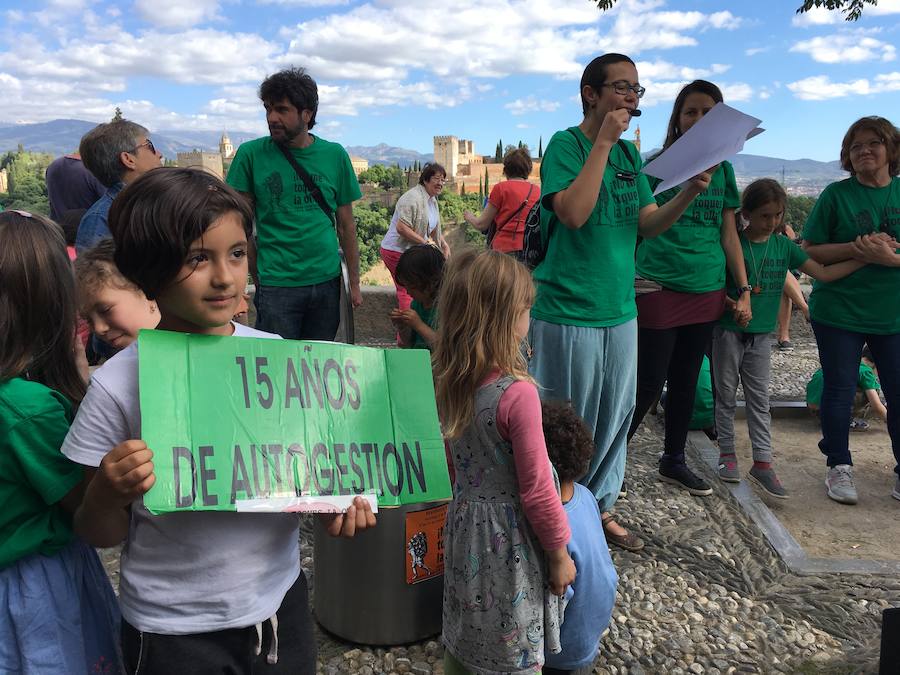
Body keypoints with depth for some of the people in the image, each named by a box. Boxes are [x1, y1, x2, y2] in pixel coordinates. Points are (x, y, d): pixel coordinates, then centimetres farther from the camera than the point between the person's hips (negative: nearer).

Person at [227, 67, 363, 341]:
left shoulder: (335, 155, 3)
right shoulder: (251, 154, -3)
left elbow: (346, 226, 6)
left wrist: (355, 283, 6)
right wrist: (258, 277, -2)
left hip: (327, 282, 2)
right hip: (276, 285, -2)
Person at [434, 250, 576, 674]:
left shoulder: (448, 382, -7)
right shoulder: (518, 394, -27)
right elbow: (536, 491, -20)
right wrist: (559, 553, -7)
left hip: (464, 523, 6)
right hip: (508, 539, -6)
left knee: (463, 638, 25)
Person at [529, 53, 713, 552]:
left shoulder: (629, 153, 11)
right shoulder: (566, 143, -9)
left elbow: (648, 224, 8)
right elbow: (573, 213, -25)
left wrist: (690, 192, -8)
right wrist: (603, 142, -20)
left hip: (620, 310, 7)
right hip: (568, 313, -7)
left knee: (615, 416, 15)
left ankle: (600, 507, 33)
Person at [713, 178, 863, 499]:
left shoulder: (784, 245, 2)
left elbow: (823, 273, 0)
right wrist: (733, 305, -24)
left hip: (761, 334, 3)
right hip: (728, 331, -3)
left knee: (759, 399, 6)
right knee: (726, 395, 8)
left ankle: (762, 463, 10)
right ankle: (727, 453, 21)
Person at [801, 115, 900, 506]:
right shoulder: (836, 195, -2)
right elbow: (810, 251, -3)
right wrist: (856, 249, -18)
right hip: (839, 311, -2)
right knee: (839, 389, 6)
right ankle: (839, 466, 22)